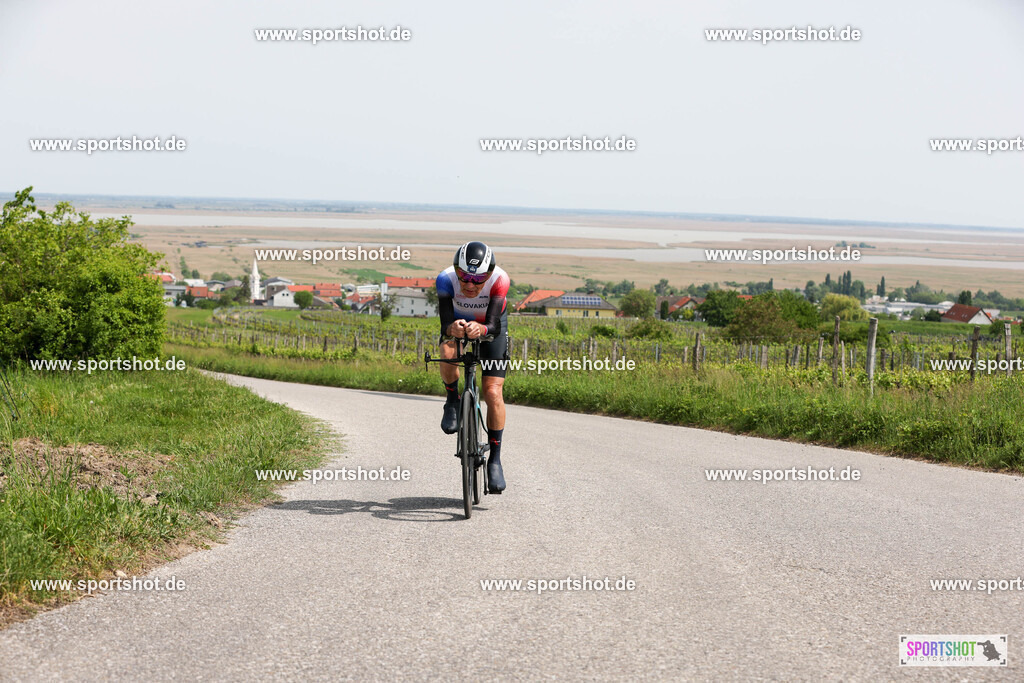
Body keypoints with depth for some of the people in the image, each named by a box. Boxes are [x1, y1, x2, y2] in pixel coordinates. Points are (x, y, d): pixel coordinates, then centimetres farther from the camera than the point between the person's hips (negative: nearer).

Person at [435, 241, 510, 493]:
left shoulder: (499, 279, -36)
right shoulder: (446, 279, -34)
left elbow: (494, 325, -43)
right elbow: (445, 323, -41)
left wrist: (482, 329, -65)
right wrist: (452, 329, -65)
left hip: (491, 325, 0)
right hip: (457, 322, 1)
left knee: (493, 393, -13)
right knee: (448, 352, -35)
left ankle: (495, 458, 2)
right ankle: (452, 402, -5)